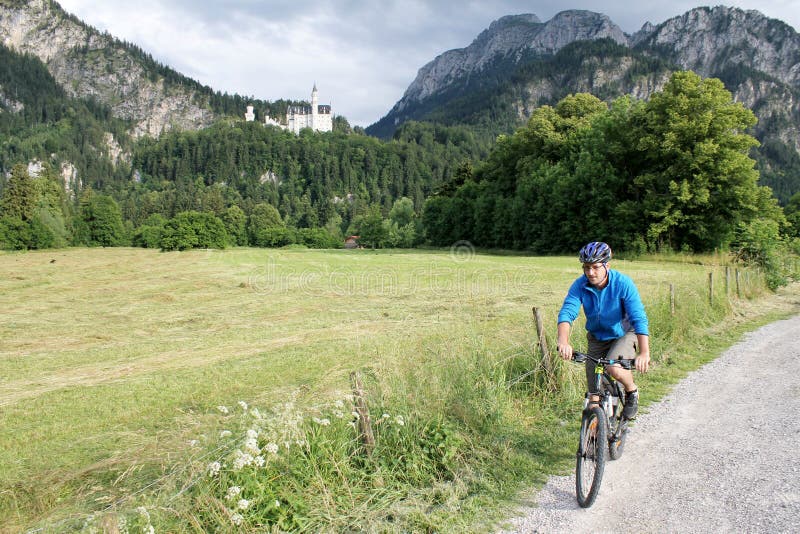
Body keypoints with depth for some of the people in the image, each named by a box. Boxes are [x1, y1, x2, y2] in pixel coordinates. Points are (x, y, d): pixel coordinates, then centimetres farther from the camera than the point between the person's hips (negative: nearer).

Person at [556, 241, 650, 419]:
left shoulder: (623, 284, -26)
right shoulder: (579, 286, -19)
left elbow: (639, 319, -32)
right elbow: (566, 313, -29)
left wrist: (644, 352, -44)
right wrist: (563, 342, -49)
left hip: (624, 334, -3)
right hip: (597, 337, 3)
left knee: (614, 369, -28)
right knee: (594, 393, 1)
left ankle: (632, 392, 3)